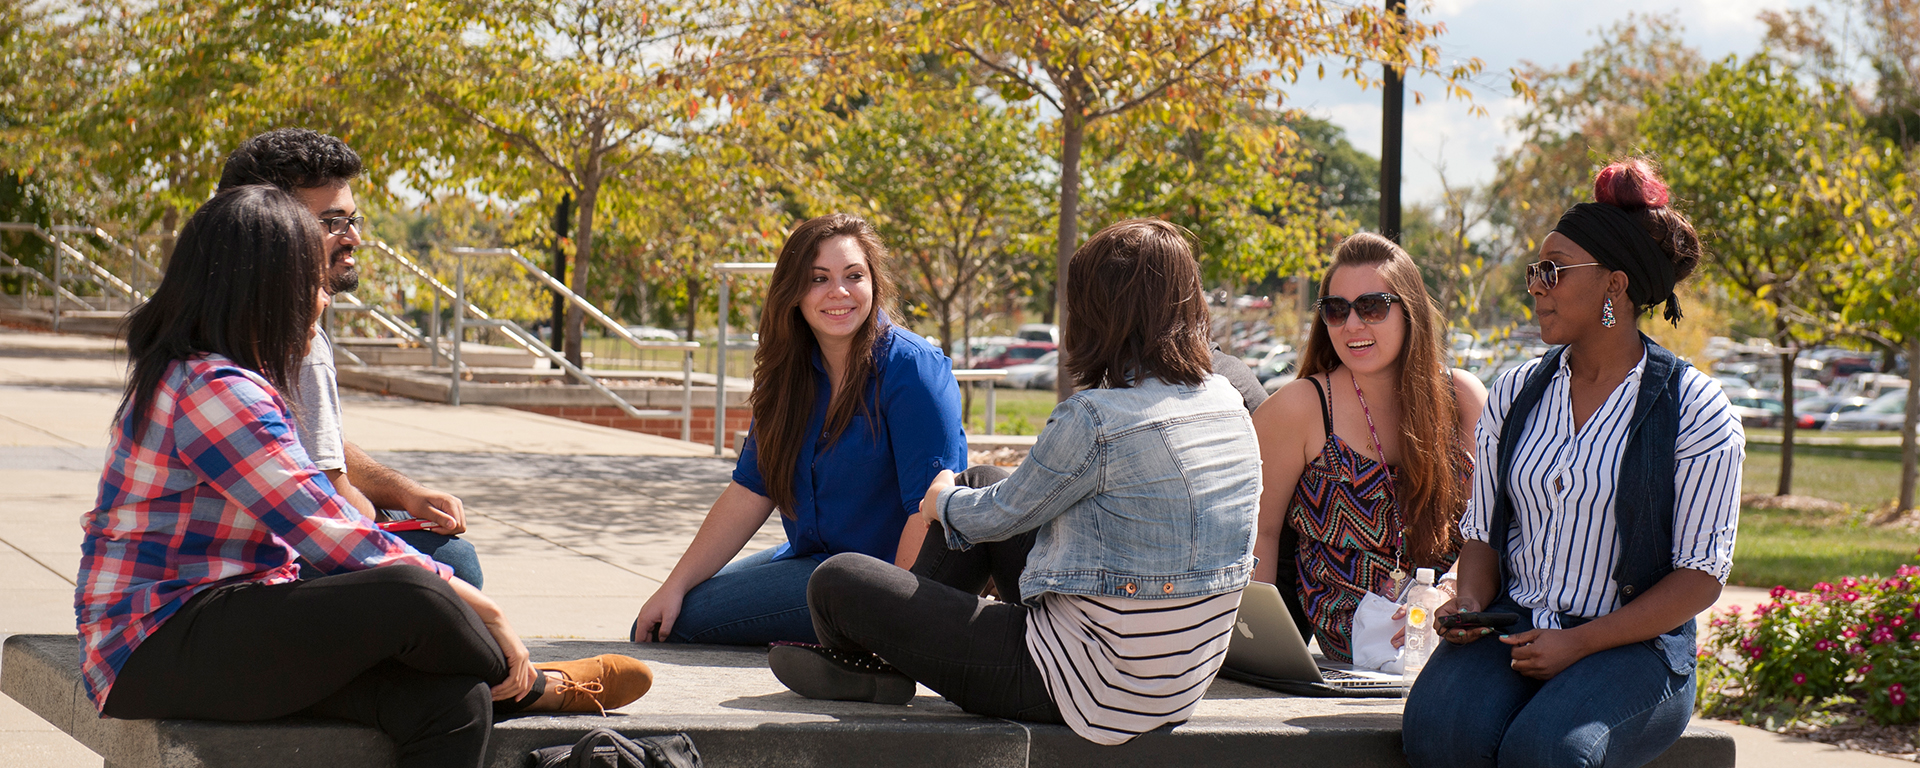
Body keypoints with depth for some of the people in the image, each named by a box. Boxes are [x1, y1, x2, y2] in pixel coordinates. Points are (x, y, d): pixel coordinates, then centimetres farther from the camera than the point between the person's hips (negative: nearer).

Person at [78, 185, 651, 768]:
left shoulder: (194, 377, 18)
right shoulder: (213, 390, -17)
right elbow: (342, 544, -20)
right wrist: (485, 611, -12)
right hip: (157, 649, -10)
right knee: (408, 592, -25)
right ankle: (531, 689, 4)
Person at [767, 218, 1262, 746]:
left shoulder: (1096, 420, -23)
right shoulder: (1228, 405, 2)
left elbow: (1001, 515, -7)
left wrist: (942, 501, 17)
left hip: (1091, 691, -9)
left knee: (838, 580, 3)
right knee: (980, 483, 25)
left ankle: (866, 669, 35)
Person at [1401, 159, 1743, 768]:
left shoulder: (1695, 411, -3)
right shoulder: (1515, 394, 13)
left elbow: (1701, 574, -5)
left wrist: (1578, 643, -14)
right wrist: (1470, 602, -5)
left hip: (1631, 645, -3)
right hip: (1511, 628, 4)